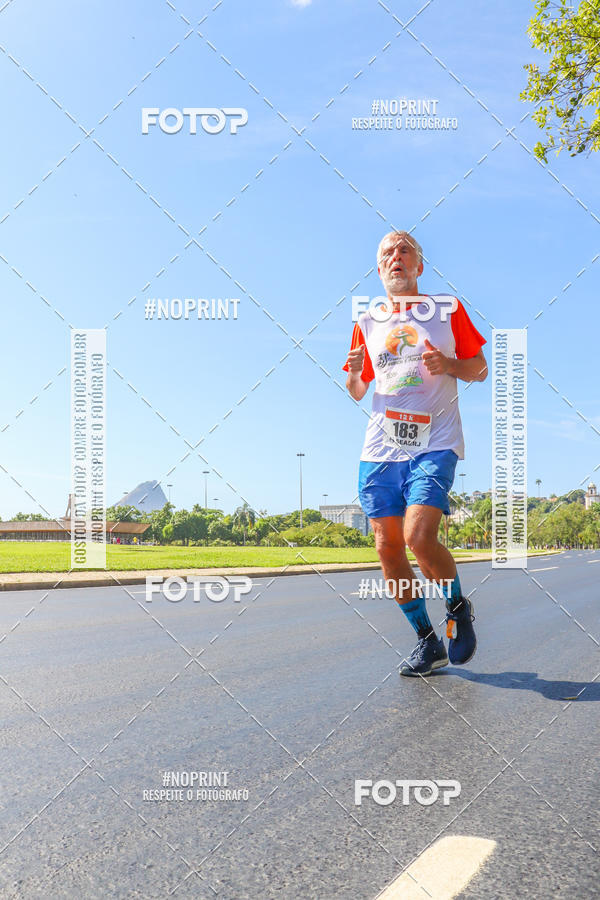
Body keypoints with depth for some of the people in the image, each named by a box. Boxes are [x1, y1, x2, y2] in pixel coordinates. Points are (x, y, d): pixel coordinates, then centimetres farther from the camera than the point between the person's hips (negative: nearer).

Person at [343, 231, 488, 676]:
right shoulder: (367, 323, 15)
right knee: (388, 546, 0)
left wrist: (448, 365, -10)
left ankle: (459, 606, 11)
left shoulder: (448, 309, 8)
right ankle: (428, 642, 16)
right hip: (380, 449, 4)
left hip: (434, 443, -4)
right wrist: (355, 374, -3)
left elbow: (480, 369, 11)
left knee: (418, 536, -20)